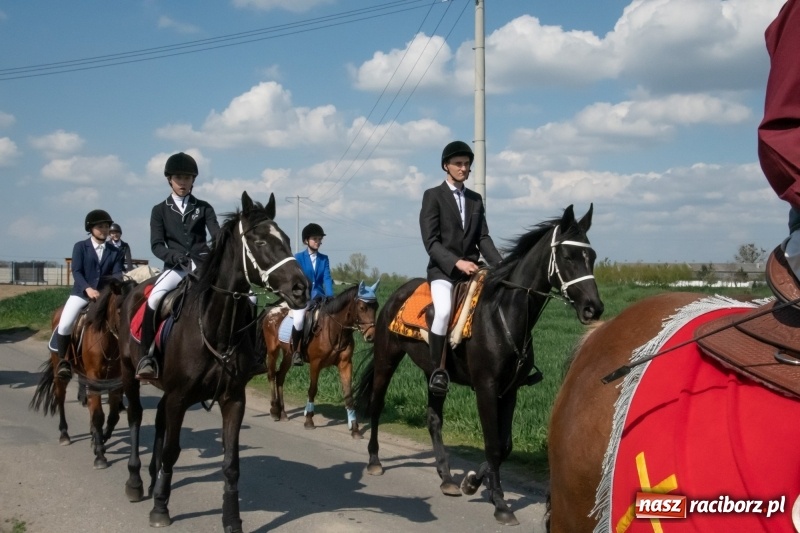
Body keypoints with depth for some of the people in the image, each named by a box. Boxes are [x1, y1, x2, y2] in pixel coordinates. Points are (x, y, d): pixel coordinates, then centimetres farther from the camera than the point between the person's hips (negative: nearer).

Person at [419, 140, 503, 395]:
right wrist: (457, 262, -21)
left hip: (471, 268, 6)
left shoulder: (476, 199, 15)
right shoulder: (433, 196, -1)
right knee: (443, 311, -32)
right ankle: (438, 369, -19)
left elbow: (483, 238, 12)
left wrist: (500, 265, -4)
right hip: (443, 269, -6)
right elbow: (430, 241, -9)